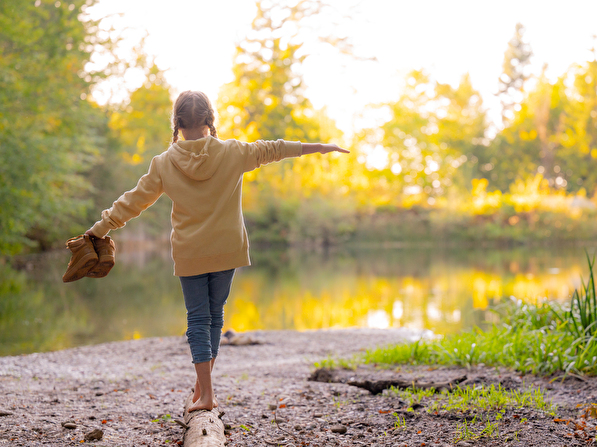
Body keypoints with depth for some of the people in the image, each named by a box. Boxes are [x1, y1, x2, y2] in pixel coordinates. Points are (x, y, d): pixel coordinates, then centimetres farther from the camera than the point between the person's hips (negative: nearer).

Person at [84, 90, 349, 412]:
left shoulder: (165, 163, -4)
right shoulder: (232, 153, -3)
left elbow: (134, 200, 0)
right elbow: (272, 150, 8)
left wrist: (100, 228, 12)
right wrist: (320, 147, 21)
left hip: (189, 253, -1)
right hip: (227, 250, 1)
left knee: (198, 318, 4)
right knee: (214, 314, 13)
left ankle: (206, 394, -2)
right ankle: (202, 386, 21)